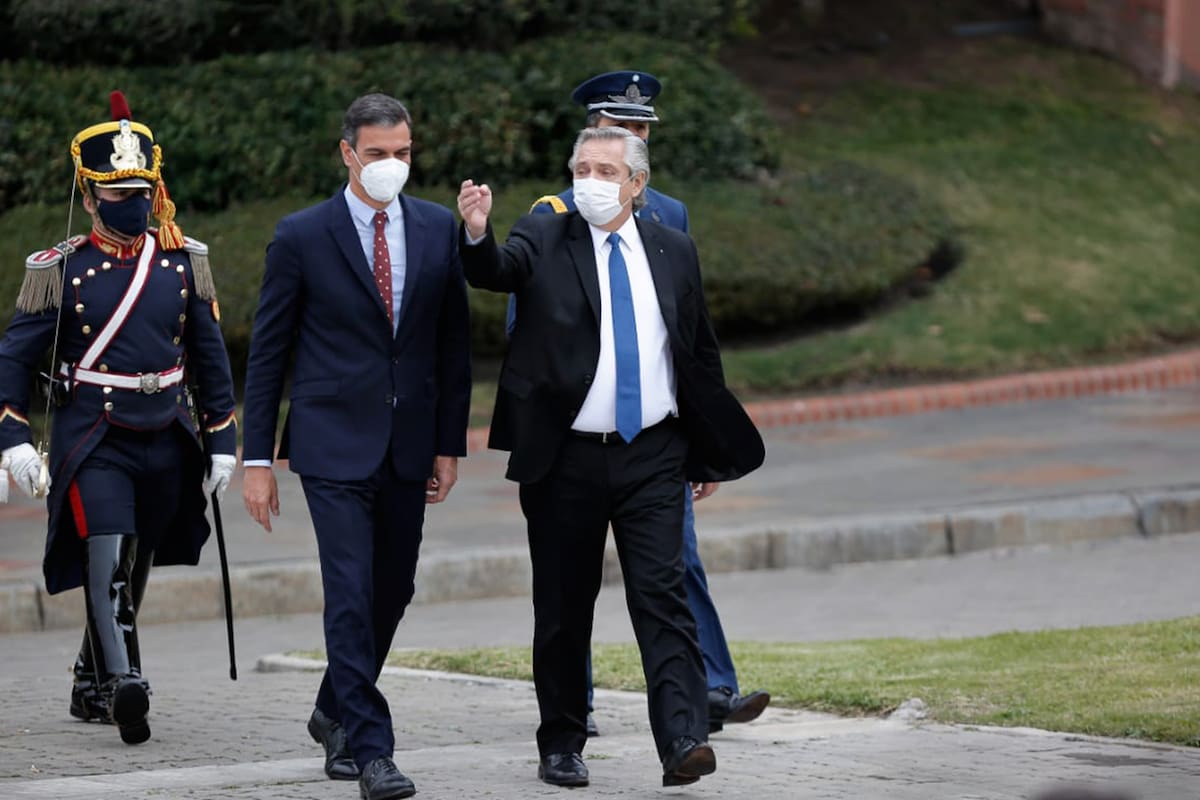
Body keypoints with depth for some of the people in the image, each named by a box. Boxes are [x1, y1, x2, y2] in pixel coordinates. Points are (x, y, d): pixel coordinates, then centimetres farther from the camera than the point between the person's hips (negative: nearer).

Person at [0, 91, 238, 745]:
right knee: (108, 559, -20)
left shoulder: (185, 262, 4)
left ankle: (91, 686, 28)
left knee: (132, 572, 13)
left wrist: (222, 442, 8)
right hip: (92, 443, -4)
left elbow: (209, 356, 11)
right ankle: (124, 684, -22)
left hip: (167, 443, 4)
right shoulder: (58, 269, -4)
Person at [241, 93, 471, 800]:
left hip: (409, 445, 4)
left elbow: (453, 342, 11)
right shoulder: (302, 237, -4)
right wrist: (257, 458, -3)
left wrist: (450, 443, 6)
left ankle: (336, 713, 34)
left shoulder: (439, 229, 6)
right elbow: (268, 351, 0)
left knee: (393, 591, 12)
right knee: (351, 594, -11)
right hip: (334, 443, -4)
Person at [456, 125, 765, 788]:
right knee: (563, 608, 7)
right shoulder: (543, 240, 1)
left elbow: (701, 354, 15)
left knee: (663, 596, -8)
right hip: (565, 458, -1)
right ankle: (561, 746, 16)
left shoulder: (673, 252, 9)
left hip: (652, 458, 1)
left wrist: (711, 452, 15)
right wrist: (478, 234, -43)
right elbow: (498, 270, -20)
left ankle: (683, 740, -15)